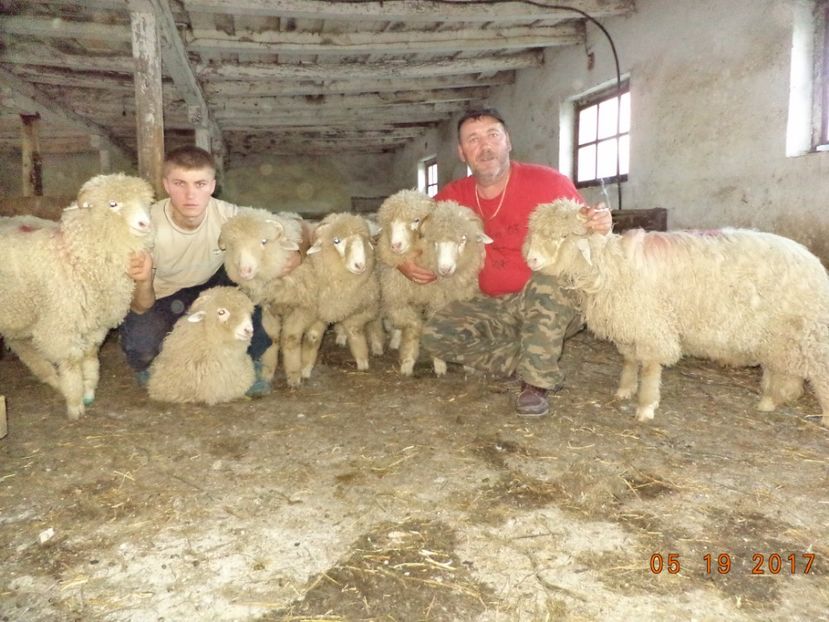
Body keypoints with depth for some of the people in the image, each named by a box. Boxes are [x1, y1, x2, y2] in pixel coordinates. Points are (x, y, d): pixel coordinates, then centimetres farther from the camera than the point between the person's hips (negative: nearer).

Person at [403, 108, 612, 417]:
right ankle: (543, 367, -7)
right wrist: (402, 259, -13)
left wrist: (600, 226, -31)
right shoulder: (455, 196, -3)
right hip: (495, 307, 5)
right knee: (436, 334, -15)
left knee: (546, 280, -38)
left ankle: (537, 383, -19)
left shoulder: (548, 182, -14)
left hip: (553, 306, -4)